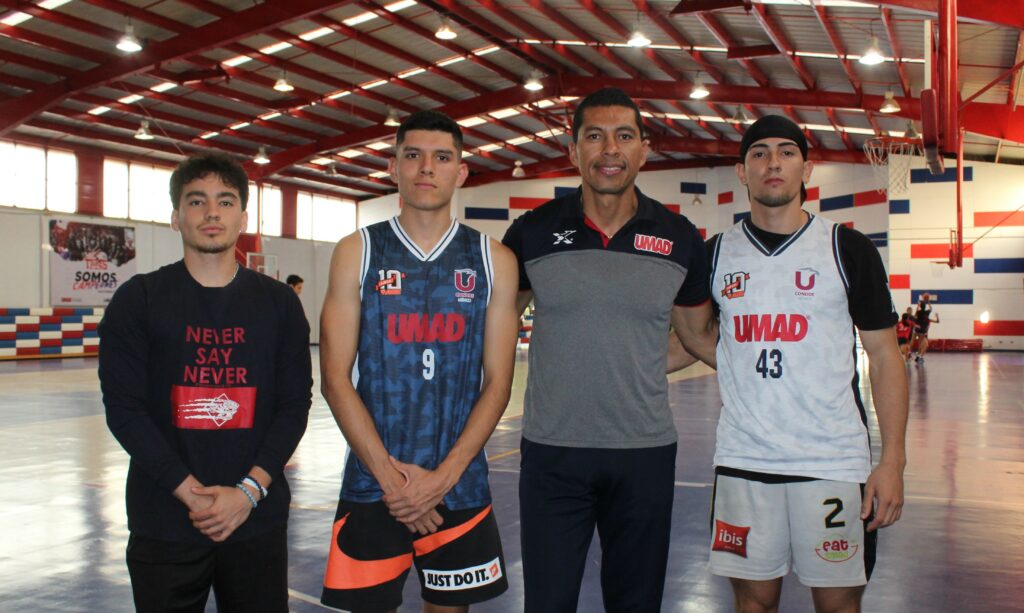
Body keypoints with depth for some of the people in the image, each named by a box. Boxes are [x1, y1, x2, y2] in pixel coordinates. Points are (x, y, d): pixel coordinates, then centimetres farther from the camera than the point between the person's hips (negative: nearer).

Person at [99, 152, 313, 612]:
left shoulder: (279, 302, 4)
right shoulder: (139, 299, 0)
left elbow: (294, 406, 1)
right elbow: (124, 409, -6)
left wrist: (248, 491, -11)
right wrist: (192, 493, -13)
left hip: (257, 518, 1)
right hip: (164, 523, -1)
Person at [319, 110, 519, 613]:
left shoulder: (493, 261, 3)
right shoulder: (357, 252, 1)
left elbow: (497, 383, 0)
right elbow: (336, 379, -4)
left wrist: (442, 477, -10)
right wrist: (389, 476, -11)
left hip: (459, 486, 1)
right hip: (371, 484, -1)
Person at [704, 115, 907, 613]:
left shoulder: (849, 249, 0)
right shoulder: (716, 254, 5)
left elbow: (884, 356, 0)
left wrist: (892, 461, -6)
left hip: (834, 463, -1)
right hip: (742, 460, 2)